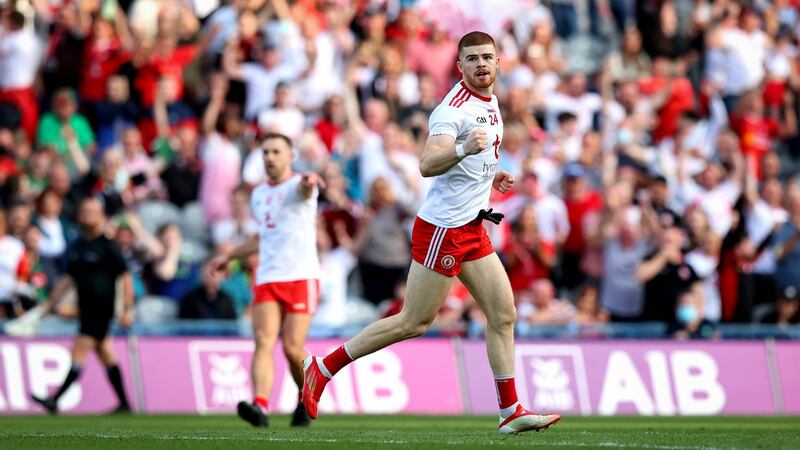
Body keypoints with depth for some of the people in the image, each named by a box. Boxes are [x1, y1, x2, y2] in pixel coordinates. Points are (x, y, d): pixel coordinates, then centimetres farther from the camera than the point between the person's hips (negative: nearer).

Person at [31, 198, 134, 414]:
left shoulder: (108, 246, -8)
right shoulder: (78, 246, 13)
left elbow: (126, 277, -8)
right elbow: (69, 278, 21)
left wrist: (128, 310, -12)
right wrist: (50, 303, 17)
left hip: (102, 308, -8)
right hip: (86, 309, 8)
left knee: (79, 353, -11)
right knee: (106, 357, 9)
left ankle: (55, 400, -16)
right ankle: (124, 404, 14)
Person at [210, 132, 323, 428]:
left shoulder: (297, 185, -4)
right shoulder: (258, 195, 18)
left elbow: (303, 189, -31)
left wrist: (309, 183, -56)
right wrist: (230, 256, 36)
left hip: (301, 278, -5)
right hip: (267, 280, 5)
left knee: (292, 347, -9)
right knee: (264, 342, -14)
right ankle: (260, 406, -29)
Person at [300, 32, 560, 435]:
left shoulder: (490, 103, 14)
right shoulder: (454, 108, -17)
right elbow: (427, 165, -31)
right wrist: (463, 149, -47)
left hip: (470, 228, 9)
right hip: (443, 227, -9)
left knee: (503, 315, 3)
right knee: (414, 322, -5)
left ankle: (511, 412, 5)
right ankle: (322, 367, 5)